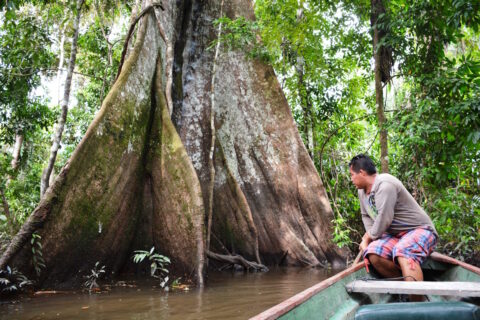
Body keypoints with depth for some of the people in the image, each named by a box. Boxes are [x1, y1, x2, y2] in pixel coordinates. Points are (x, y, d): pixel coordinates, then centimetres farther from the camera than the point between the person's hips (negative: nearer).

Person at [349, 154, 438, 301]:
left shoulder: (385, 184, -19)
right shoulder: (362, 191, 9)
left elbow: (384, 219, -24)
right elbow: (366, 216, 17)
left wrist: (369, 237, -9)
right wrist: (368, 238, -1)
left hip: (420, 229, -7)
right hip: (394, 235, 8)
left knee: (403, 251, -38)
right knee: (372, 253, -22)